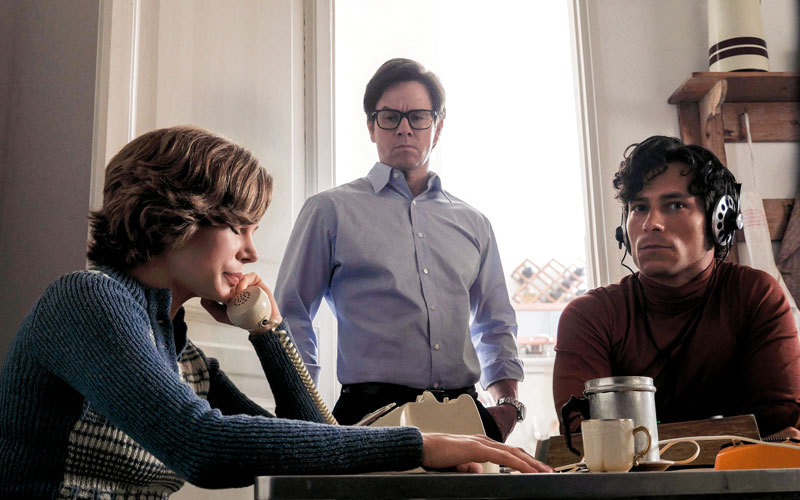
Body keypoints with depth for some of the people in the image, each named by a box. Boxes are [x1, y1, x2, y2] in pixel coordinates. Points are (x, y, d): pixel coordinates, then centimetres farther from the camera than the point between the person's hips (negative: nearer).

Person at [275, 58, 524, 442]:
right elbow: (291, 316, 6)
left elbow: (496, 325, 26)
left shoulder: (472, 223, 20)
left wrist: (507, 401, 10)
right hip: (373, 412, -4)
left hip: (465, 416, 4)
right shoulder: (330, 211, 7)